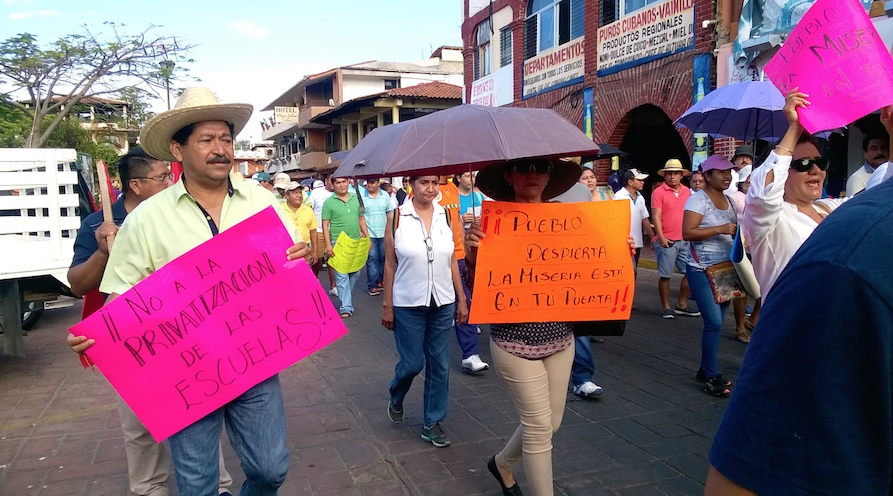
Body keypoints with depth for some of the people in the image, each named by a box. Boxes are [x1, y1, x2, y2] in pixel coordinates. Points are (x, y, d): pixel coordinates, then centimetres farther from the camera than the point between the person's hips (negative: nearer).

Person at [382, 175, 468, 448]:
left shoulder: (446, 216, 1)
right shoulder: (397, 218, -7)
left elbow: (452, 262, 6)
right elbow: (390, 265, -3)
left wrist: (462, 300, 5)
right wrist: (387, 306, -3)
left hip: (443, 303, 3)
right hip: (408, 305, -3)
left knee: (439, 364, 9)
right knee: (412, 362, 5)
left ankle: (433, 423, 24)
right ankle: (395, 397, 38)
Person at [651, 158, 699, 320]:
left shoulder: (687, 191, 11)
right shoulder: (659, 192, -5)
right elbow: (656, 217, -10)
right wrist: (661, 237, -18)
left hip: (685, 241, 6)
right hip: (666, 241, -6)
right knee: (665, 275, 0)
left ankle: (682, 305, 22)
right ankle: (666, 308, 11)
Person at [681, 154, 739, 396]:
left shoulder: (728, 200, 13)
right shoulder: (699, 199, -10)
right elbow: (687, 232, -20)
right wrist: (720, 229, -23)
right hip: (702, 270, -7)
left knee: (716, 322, 10)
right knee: (714, 322, -10)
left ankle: (706, 370, 22)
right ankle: (710, 377, 1)